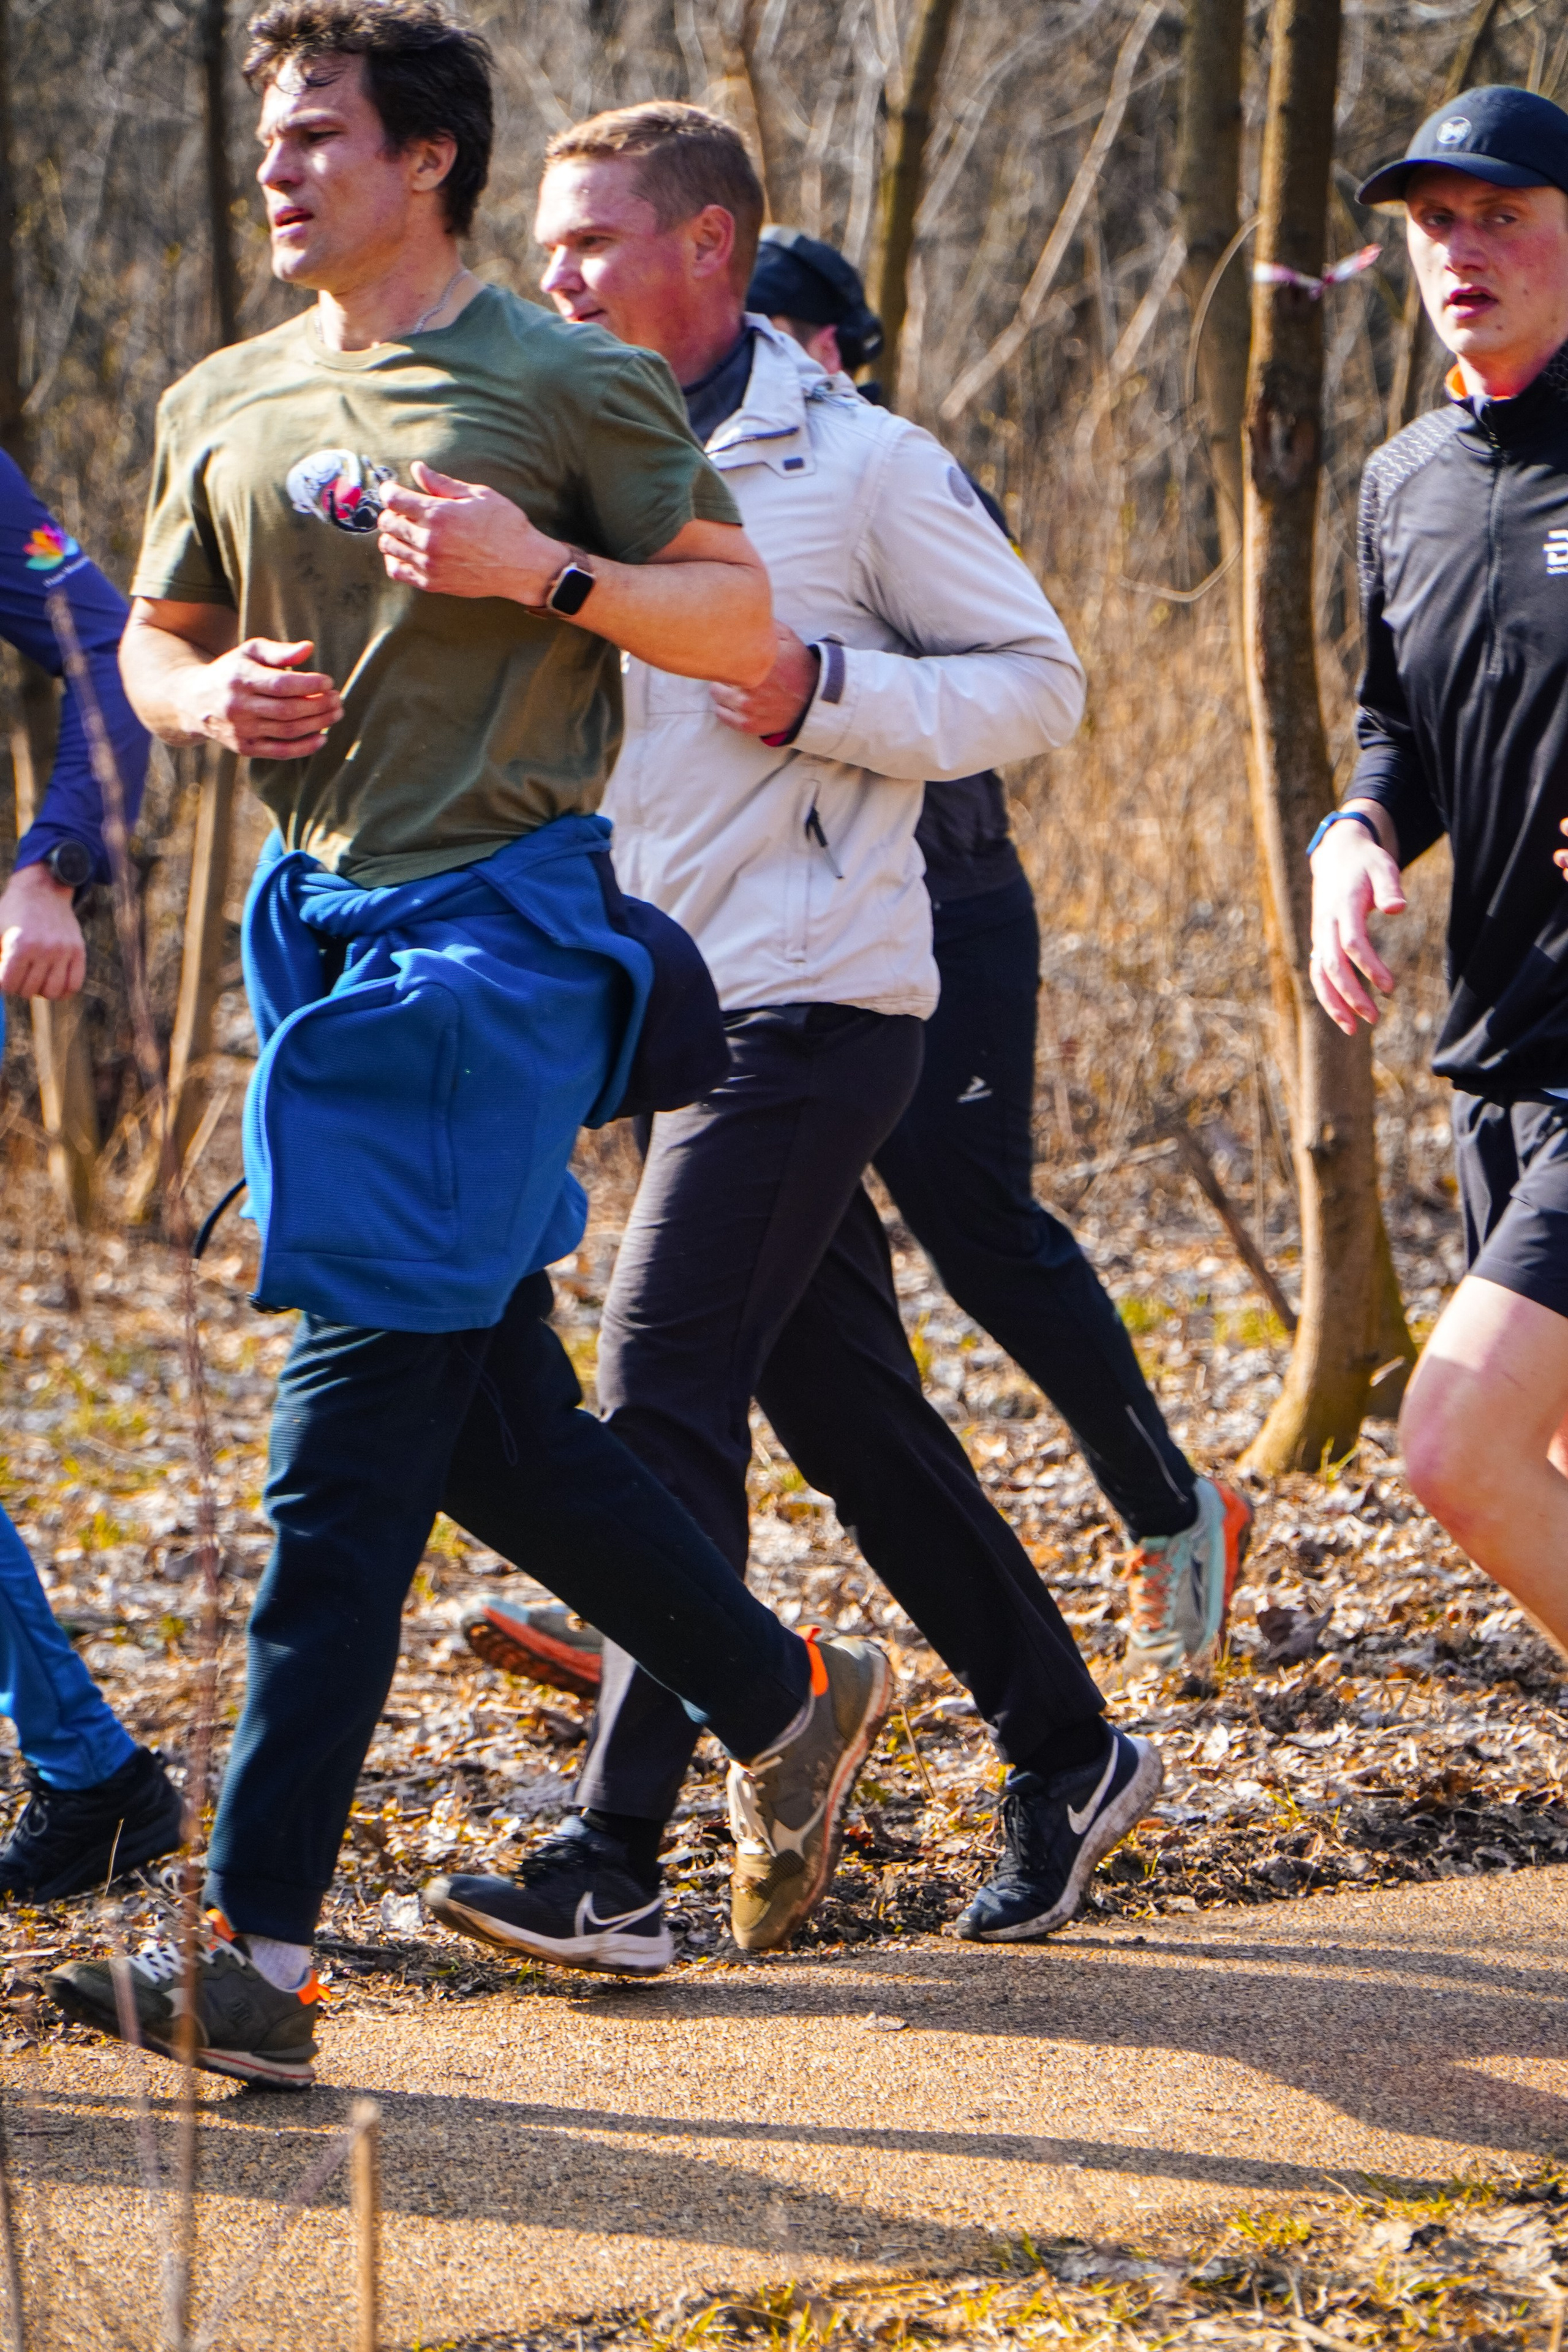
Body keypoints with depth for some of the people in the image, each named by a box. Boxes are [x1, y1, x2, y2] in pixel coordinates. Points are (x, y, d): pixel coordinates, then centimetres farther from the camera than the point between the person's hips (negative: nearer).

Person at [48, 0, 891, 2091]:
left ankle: (263, 1946, -13)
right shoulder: (225, 411, 12)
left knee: (355, 1432, -12)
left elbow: (742, 623, -1)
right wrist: (215, 694, 0)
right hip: (320, 916, 7)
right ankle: (787, 1699, 33)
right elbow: (155, 641, 22)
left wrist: (542, 571, -16)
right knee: (488, 1413, 12)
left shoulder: (575, 387, -4)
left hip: (500, 919, -7)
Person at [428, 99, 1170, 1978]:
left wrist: (825, 693, -18)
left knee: (661, 1399, -14)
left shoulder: (857, 463, -6)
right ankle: (1068, 1754, 22)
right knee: (849, 1412, 10)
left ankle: (619, 1851, -14)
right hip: (681, 1004, 8)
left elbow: (1039, 682, -3)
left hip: (808, 998, -8)